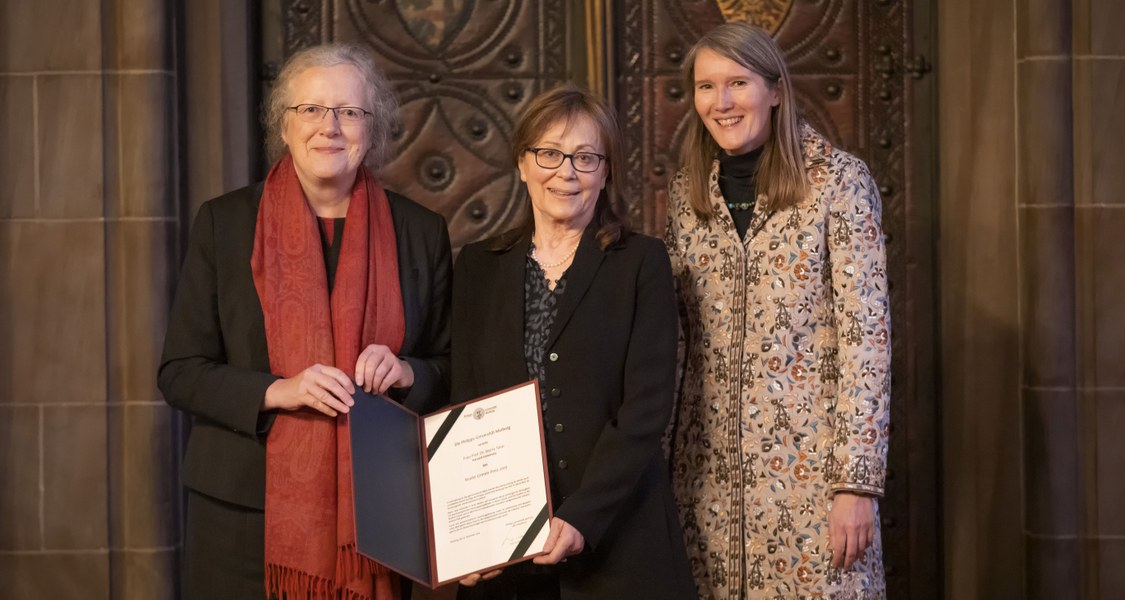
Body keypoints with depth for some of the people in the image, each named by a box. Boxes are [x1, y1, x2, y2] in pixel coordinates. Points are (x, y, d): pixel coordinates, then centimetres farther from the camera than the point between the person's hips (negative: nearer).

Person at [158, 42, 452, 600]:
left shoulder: (420, 232, 5)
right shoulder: (224, 222, 2)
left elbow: (452, 373, 11)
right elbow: (180, 372, 1)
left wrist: (406, 373, -11)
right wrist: (276, 391, -16)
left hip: (372, 510, 1)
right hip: (245, 512, -1)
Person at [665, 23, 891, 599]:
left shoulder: (838, 179, -5)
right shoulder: (688, 192, 8)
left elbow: (866, 332, -9)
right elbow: (670, 332, 13)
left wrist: (857, 482, -14)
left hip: (811, 463, -4)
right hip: (709, 469, 4)